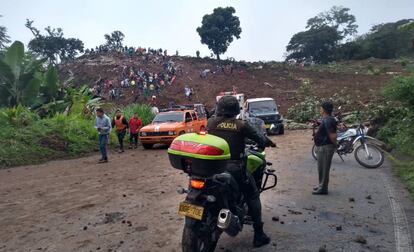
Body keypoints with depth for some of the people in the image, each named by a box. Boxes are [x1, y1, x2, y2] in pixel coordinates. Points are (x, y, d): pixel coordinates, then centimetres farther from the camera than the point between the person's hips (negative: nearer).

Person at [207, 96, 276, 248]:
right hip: (235, 168, -2)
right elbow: (259, 138, 3)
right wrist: (269, 142, 24)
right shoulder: (242, 125, -4)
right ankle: (258, 235, 17)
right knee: (253, 196, 15)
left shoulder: (211, 122, 0)